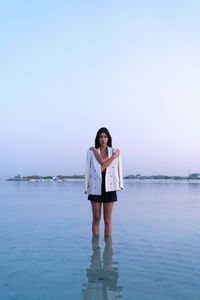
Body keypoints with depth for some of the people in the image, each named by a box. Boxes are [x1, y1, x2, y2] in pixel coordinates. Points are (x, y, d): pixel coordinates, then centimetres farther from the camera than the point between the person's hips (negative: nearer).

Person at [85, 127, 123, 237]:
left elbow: (118, 169, 4)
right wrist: (114, 156, -6)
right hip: (96, 187, 0)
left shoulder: (114, 152, 6)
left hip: (109, 187, 1)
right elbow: (103, 163, -9)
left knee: (108, 219, 5)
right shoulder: (91, 152, 2)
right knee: (96, 218, 6)